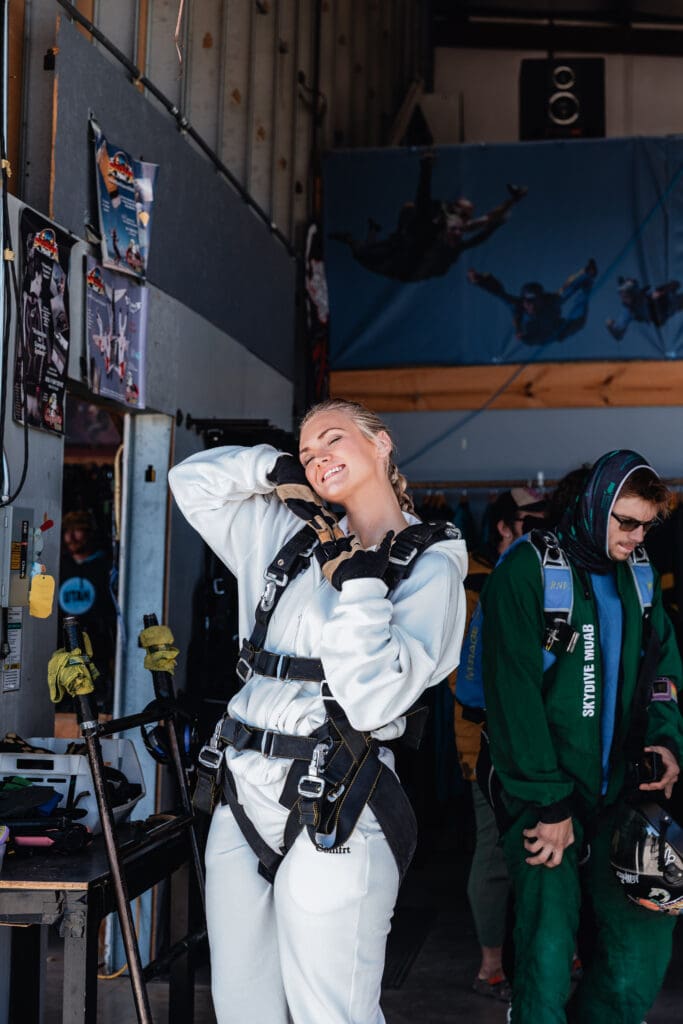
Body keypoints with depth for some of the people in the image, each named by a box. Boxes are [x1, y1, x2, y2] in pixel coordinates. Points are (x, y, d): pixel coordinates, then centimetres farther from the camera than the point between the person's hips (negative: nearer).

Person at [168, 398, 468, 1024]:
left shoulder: (431, 566, -4)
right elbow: (193, 482, 22)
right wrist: (276, 468, 10)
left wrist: (357, 584, -18)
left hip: (332, 820, -6)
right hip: (243, 802, 6)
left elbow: (374, 701, -16)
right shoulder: (288, 537, 14)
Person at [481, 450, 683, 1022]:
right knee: (548, 953, -7)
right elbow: (513, 690, -13)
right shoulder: (528, 571, -9)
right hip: (542, 797, -5)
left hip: (616, 795, 6)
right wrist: (548, 802, -14)